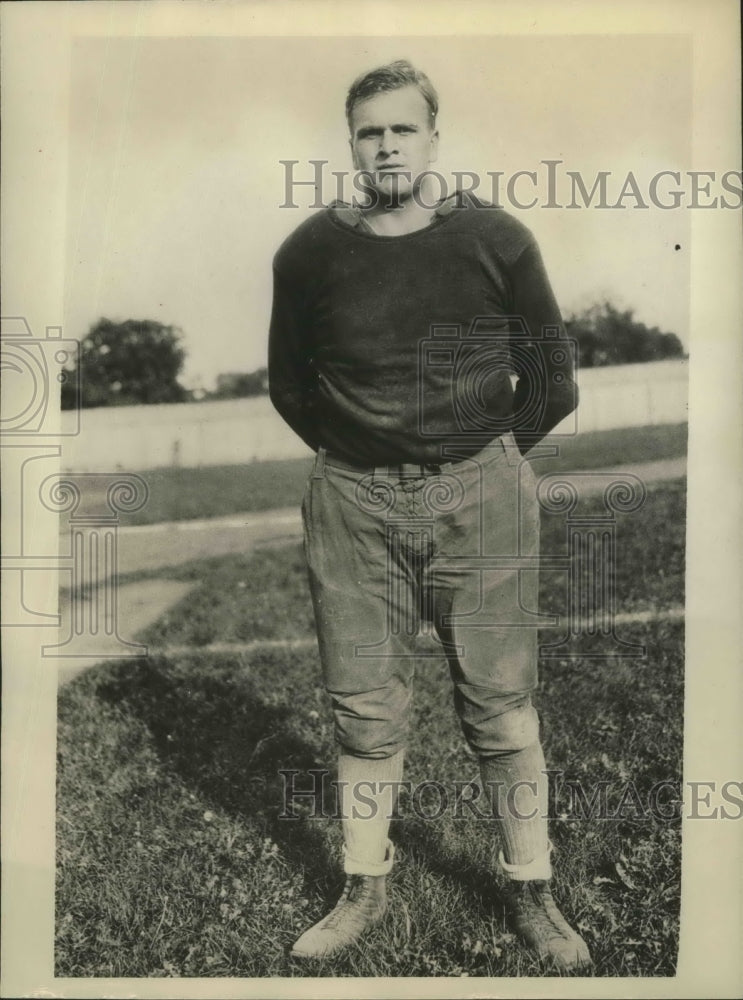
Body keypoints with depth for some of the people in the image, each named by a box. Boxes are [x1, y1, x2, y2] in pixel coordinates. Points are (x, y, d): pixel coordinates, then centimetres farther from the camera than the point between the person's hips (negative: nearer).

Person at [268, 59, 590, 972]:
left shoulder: (496, 240, -1)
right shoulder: (310, 252, 4)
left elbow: (551, 379, 6)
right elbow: (288, 383, 16)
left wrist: (487, 455, 7)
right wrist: (353, 455, 12)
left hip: (481, 498, -1)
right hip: (353, 503, 2)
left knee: (501, 708, 5)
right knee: (364, 709, 9)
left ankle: (533, 898, 23)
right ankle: (363, 891, 27)